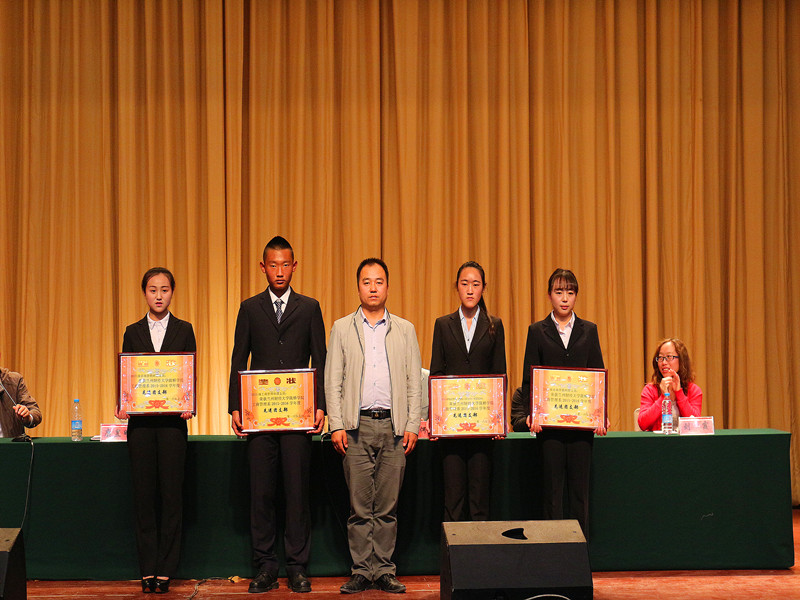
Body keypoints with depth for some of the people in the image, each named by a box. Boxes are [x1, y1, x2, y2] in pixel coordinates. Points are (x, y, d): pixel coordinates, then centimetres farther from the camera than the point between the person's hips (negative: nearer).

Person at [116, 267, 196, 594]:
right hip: (140, 419, 1)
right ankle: (148, 569, 8)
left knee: (171, 491, -2)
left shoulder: (183, 330, 7)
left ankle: (166, 570, 4)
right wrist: (121, 406, -9)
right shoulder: (133, 332, 11)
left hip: (172, 419, -1)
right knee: (144, 491, 2)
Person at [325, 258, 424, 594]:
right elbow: (332, 381, 6)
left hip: (394, 427, 1)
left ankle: (384, 570, 9)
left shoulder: (404, 330, 12)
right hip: (357, 426, -1)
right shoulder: (342, 328, 10)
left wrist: (412, 425, 0)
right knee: (360, 506, 1)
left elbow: (414, 382, 9)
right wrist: (336, 425, -3)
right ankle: (361, 570, 8)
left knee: (387, 506, 3)